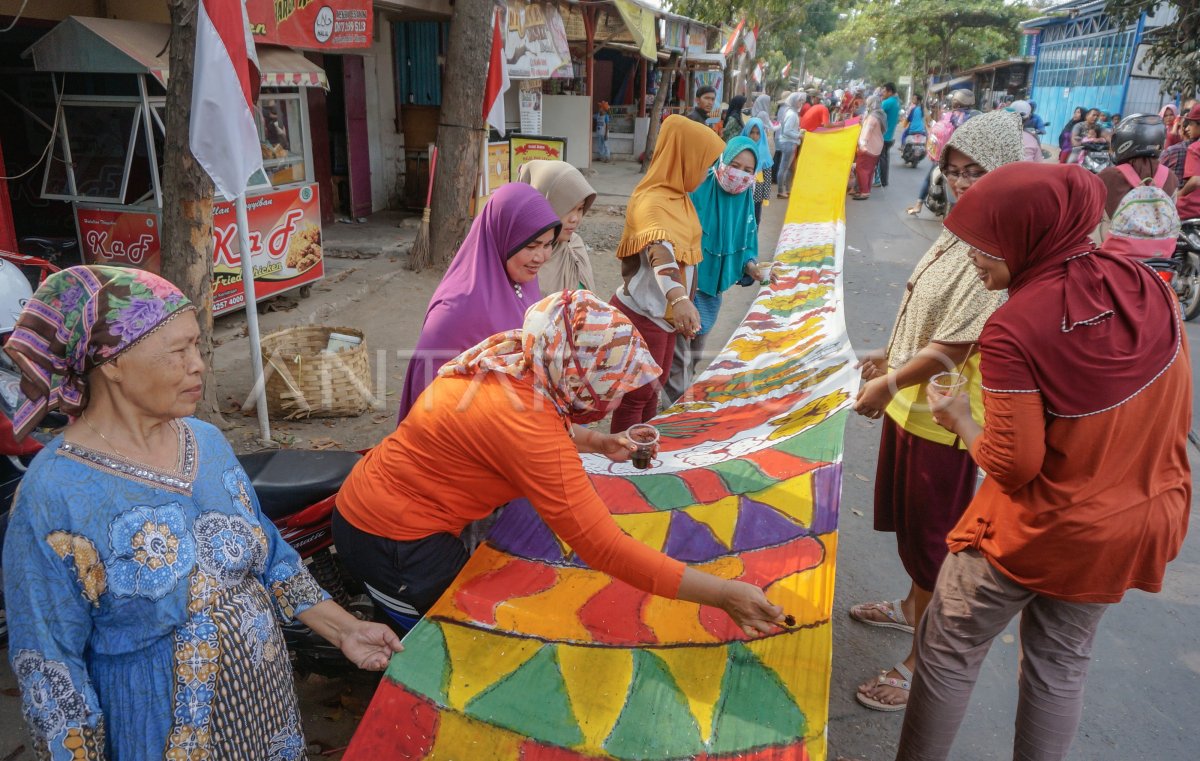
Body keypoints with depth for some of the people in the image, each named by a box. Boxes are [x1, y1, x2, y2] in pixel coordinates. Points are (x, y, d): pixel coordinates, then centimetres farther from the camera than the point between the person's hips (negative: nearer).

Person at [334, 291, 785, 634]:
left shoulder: (511, 360, -6)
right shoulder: (525, 427, -32)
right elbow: (603, 548, -34)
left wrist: (600, 443, 2)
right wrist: (723, 594, -33)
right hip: (392, 545, -8)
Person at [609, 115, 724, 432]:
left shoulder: (678, 197, 7)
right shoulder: (652, 203, -24)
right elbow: (659, 251, -44)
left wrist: (683, 305, 26)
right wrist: (679, 298, -60)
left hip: (663, 314, 10)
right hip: (641, 316, -10)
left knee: (652, 392, 20)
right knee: (635, 397, 2)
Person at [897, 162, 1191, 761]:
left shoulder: (1014, 329, -27)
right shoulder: (1149, 288, -8)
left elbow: (1012, 465, -21)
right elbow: (1174, 413, 4)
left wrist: (958, 420, -4)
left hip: (1037, 531, -6)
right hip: (1142, 523, 6)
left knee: (949, 651, 15)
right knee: (1061, 664, 24)